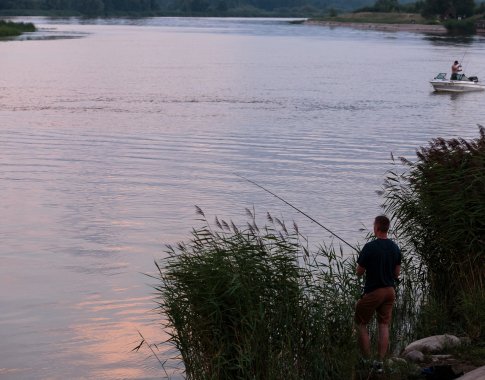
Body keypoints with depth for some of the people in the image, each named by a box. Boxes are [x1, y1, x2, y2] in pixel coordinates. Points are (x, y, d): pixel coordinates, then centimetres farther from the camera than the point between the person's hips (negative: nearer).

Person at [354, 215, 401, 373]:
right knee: (384, 325, 8)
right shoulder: (395, 248, 1)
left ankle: (366, 360, 7)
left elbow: (359, 272, -11)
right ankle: (380, 362, 7)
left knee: (361, 323, 8)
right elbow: (397, 273, 8)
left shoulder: (370, 247, -17)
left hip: (373, 291, -5)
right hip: (390, 291, 6)